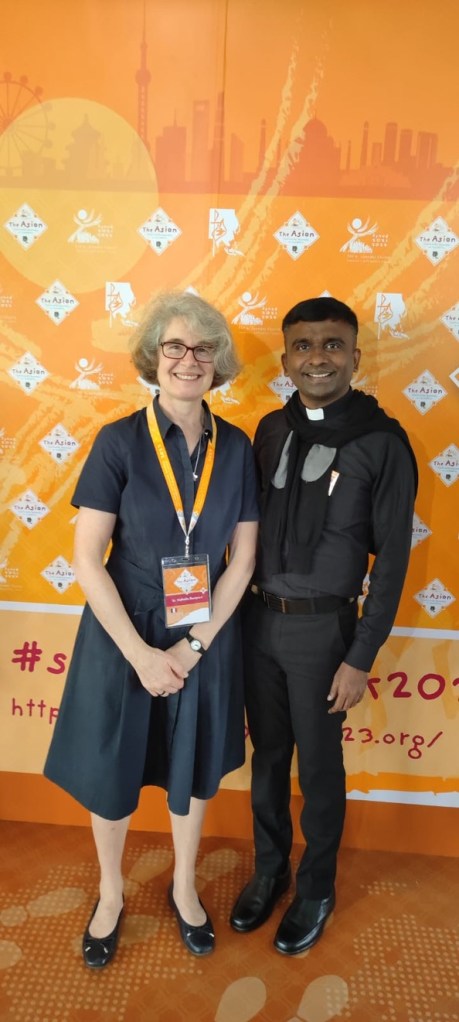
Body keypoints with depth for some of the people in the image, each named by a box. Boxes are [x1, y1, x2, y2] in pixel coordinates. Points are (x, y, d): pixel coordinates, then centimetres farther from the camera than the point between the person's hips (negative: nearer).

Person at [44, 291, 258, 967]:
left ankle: (184, 887, 47)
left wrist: (194, 646, -9)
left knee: (193, 768, 19)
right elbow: (87, 559, -13)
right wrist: (142, 653, -15)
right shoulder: (120, 441, -13)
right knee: (110, 771, 15)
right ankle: (111, 893, 45)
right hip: (123, 635, -2)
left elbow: (241, 558, -2)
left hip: (206, 640, 2)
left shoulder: (236, 448, -5)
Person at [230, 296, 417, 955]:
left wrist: (361, 658, -10)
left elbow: (391, 558, -9)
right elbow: (254, 526, 8)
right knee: (268, 756, 18)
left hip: (323, 627, -4)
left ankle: (316, 889, 38)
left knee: (319, 768, 13)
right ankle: (269, 870, 42)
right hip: (259, 619, 4)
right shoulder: (271, 429, 3)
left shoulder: (382, 442, -11)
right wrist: (244, 607, 4)